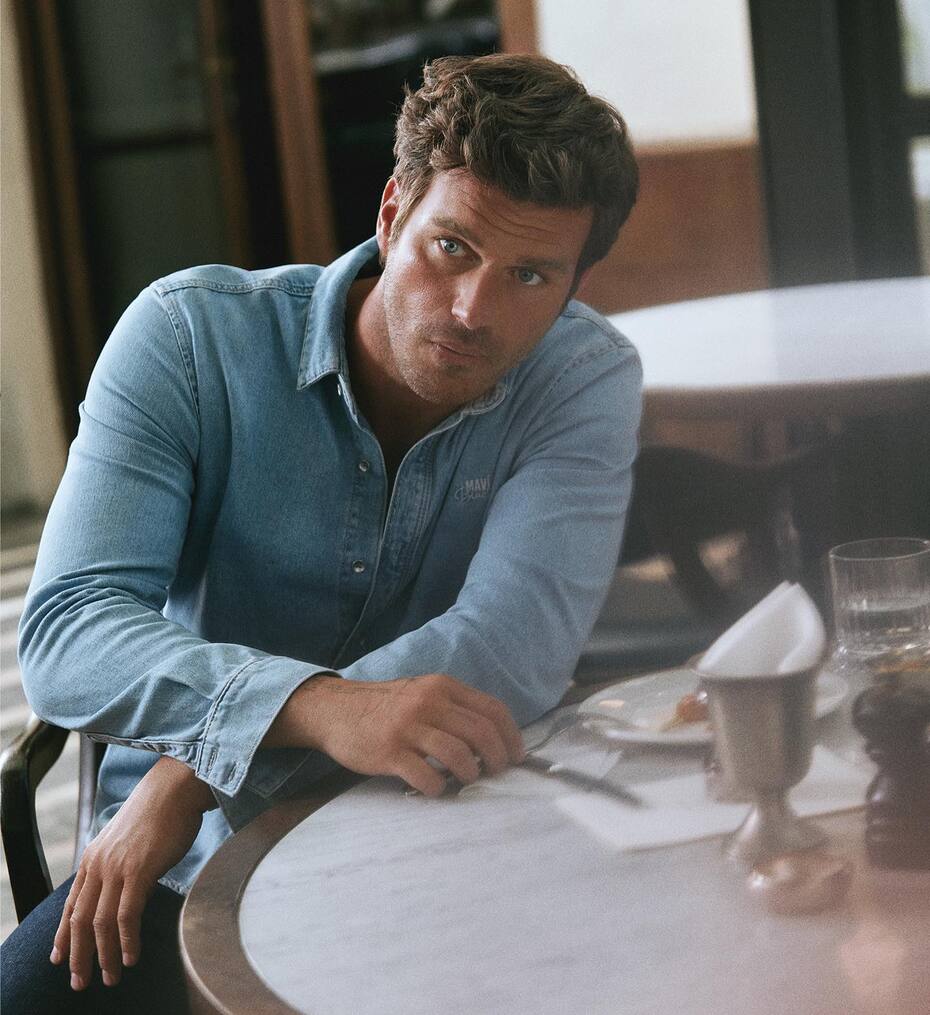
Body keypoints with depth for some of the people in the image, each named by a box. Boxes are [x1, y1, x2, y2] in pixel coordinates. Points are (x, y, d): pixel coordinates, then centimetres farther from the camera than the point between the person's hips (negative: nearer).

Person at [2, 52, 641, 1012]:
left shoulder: (586, 378, -6)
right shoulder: (191, 335, -10)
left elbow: (517, 647, -21)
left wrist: (196, 769, -28)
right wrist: (324, 708, -41)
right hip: (190, 862, -1)